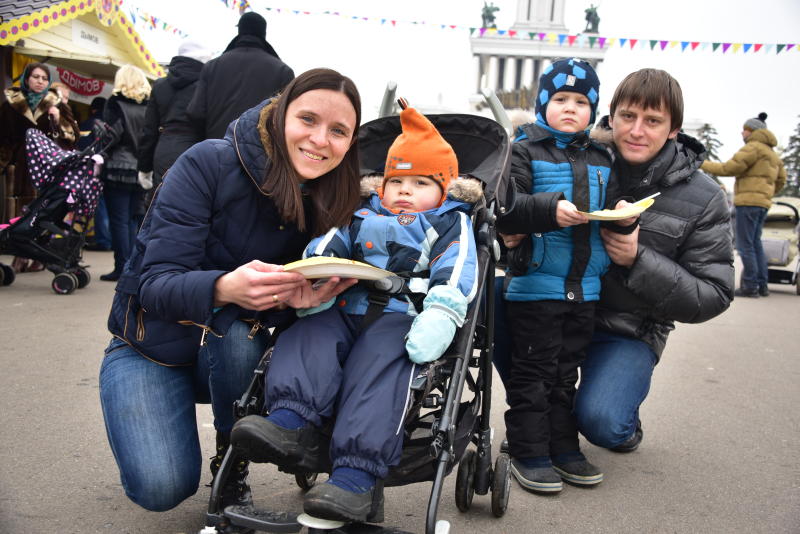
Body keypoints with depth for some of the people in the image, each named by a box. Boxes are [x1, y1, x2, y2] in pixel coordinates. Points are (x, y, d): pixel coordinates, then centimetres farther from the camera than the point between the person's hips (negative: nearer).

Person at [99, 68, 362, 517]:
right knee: (163, 488, -21)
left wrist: (294, 299, -34)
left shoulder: (331, 202, -11)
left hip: (230, 349, 3)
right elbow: (156, 285, -26)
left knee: (238, 329, -33)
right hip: (153, 346, -3)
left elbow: (284, 315, -9)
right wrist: (226, 288, -48)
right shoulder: (210, 164, -23)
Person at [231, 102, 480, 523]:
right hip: (345, 310, 5)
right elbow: (328, 245, 15)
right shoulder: (362, 216, 30)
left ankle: (357, 475, -42)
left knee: (377, 367, -32)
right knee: (307, 335, -24)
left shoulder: (450, 224, 16)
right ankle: (291, 424, -43)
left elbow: (455, 273, -3)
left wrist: (439, 317, -23)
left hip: (401, 317, -5)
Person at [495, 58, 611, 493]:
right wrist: (551, 209, -28)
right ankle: (529, 452, 13)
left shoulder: (601, 159, 14)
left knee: (567, 371, 15)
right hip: (535, 282, -5)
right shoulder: (526, 150, -3)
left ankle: (563, 446, 27)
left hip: (585, 286, 6)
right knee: (533, 370, 2)